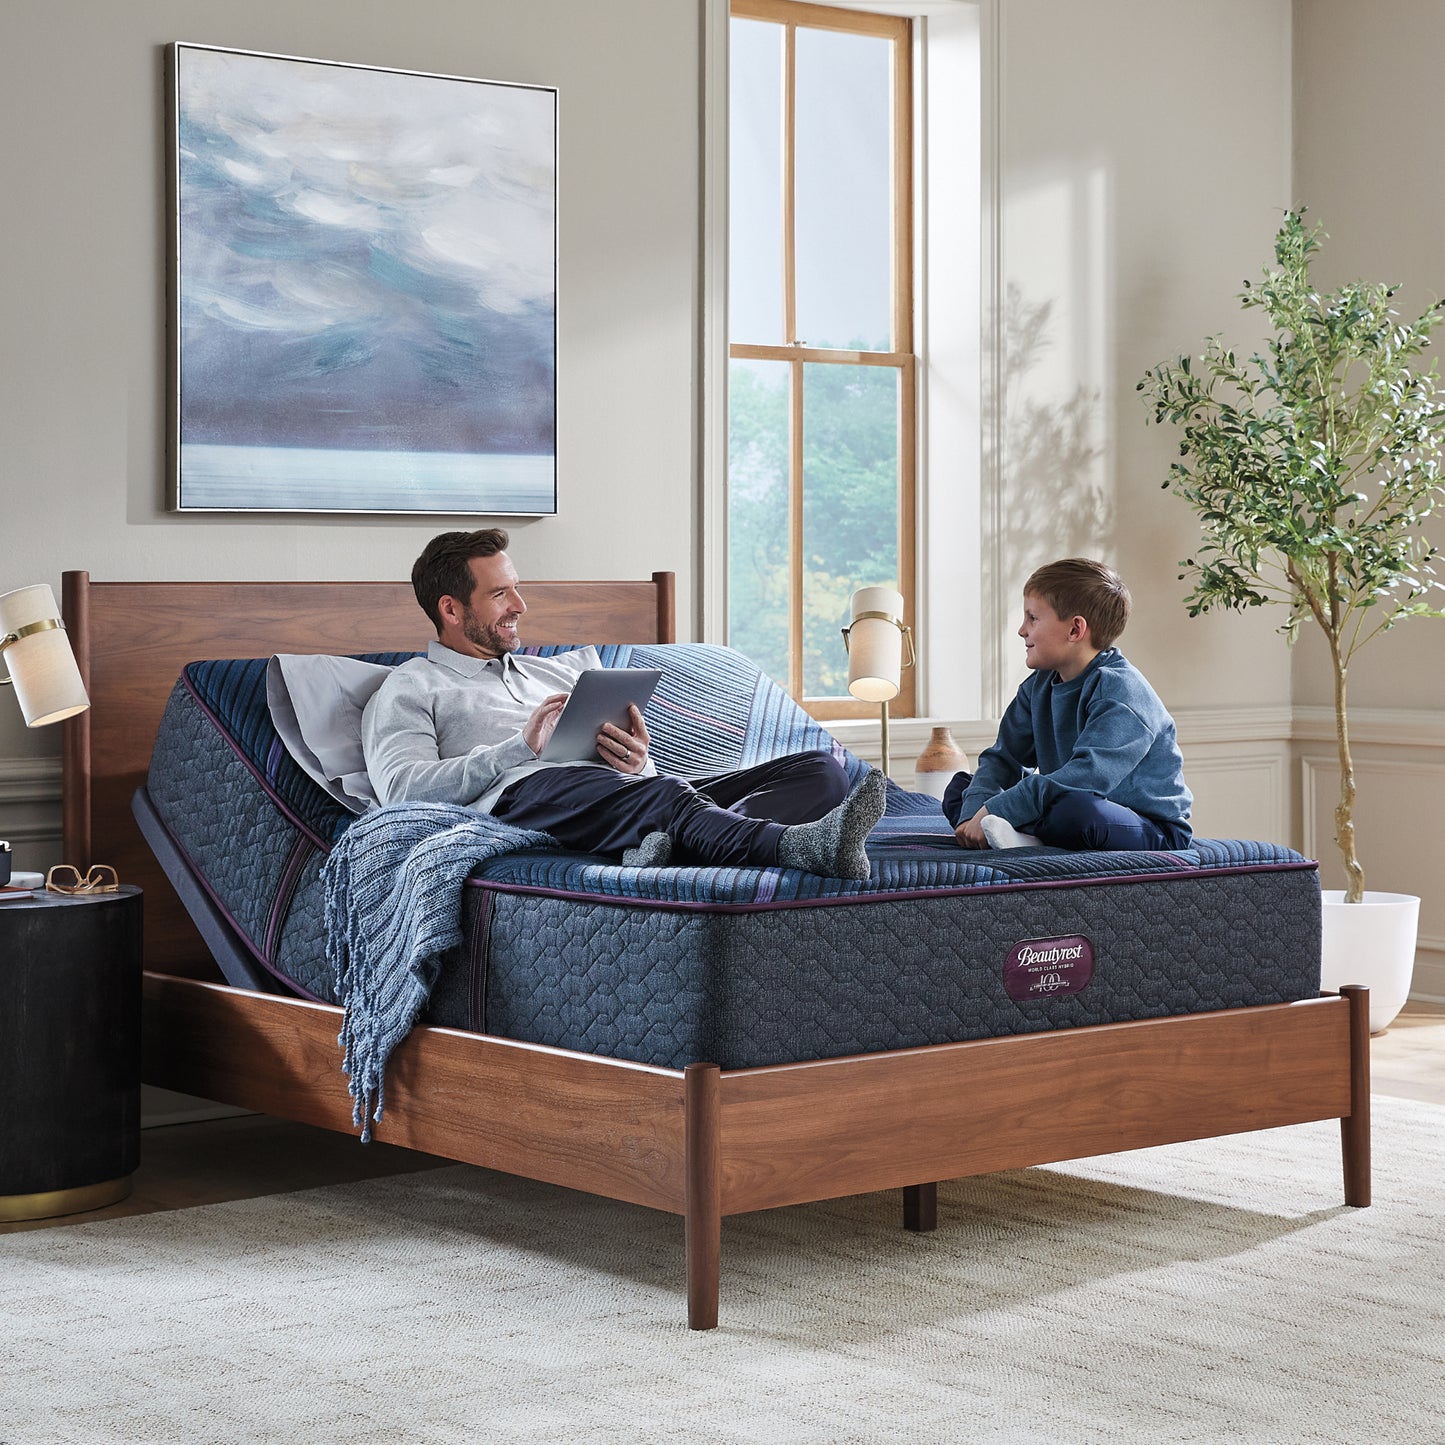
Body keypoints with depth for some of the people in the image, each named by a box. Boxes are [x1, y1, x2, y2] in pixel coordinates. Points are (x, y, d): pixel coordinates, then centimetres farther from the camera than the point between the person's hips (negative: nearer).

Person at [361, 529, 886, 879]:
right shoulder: (409, 691, 20)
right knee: (661, 795, -39)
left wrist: (640, 760, 1)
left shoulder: (561, 671, 38)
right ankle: (803, 845, -67)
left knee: (820, 768, -15)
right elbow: (402, 789, -1)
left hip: (634, 794, 6)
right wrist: (520, 747, -11)